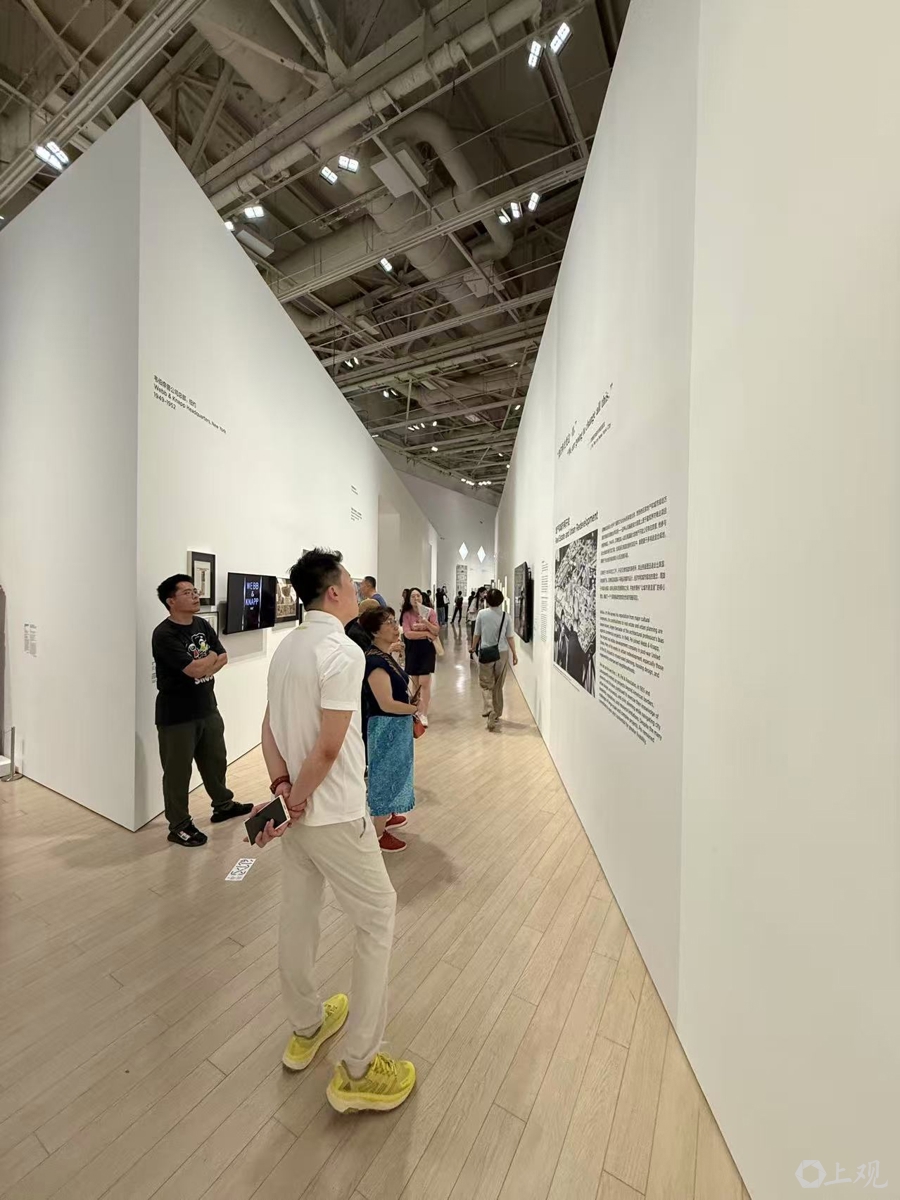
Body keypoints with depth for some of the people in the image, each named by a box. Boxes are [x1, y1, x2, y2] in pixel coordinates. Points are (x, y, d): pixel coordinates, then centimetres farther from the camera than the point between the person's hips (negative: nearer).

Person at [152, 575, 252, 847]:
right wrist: (211, 658, -8)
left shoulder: (203, 625, 4)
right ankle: (179, 826, 26)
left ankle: (223, 805, 40)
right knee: (177, 772, 9)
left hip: (208, 708, 7)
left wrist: (203, 666, -16)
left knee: (216, 761, 21)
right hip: (176, 715, -7)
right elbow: (196, 669, -26)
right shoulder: (164, 635, -19)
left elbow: (224, 658, 1)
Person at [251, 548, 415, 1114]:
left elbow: (270, 724, 5)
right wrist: (296, 799, -10)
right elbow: (329, 746, -23)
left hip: (299, 809, 8)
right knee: (378, 917, 10)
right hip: (334, 813, -8)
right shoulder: (344, 651, -22)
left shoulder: (287, 646, 5)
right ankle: (358, 1070, 22)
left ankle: (307, 1028, 45)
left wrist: (281, 784, -4)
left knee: (298, 915, 23)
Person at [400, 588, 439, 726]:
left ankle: (423, 714, 4)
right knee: (415, 682, 10)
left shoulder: (429, 611, -4)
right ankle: (416, 710, 25)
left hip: (427, 649, -1)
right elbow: (407, 634, -14)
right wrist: (426, 633, -13)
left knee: (424, 682, -4)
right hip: (412, 650, 2)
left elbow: (437, 631, -6)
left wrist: (426, 622, -21)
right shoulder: (406, 614, -3)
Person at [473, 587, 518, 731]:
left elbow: (477, 634, 0)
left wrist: (473, 647, 19)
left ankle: (490, 712, -15)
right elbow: (510, 637, -2)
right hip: (502, 653, 2)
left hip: (485, 652, -2)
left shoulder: (482, 614, -7)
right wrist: (514, 654, 9)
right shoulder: (506, 616, -4)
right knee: (498, 686, 15)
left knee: (486, 685, 6)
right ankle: (496, 713, 26)